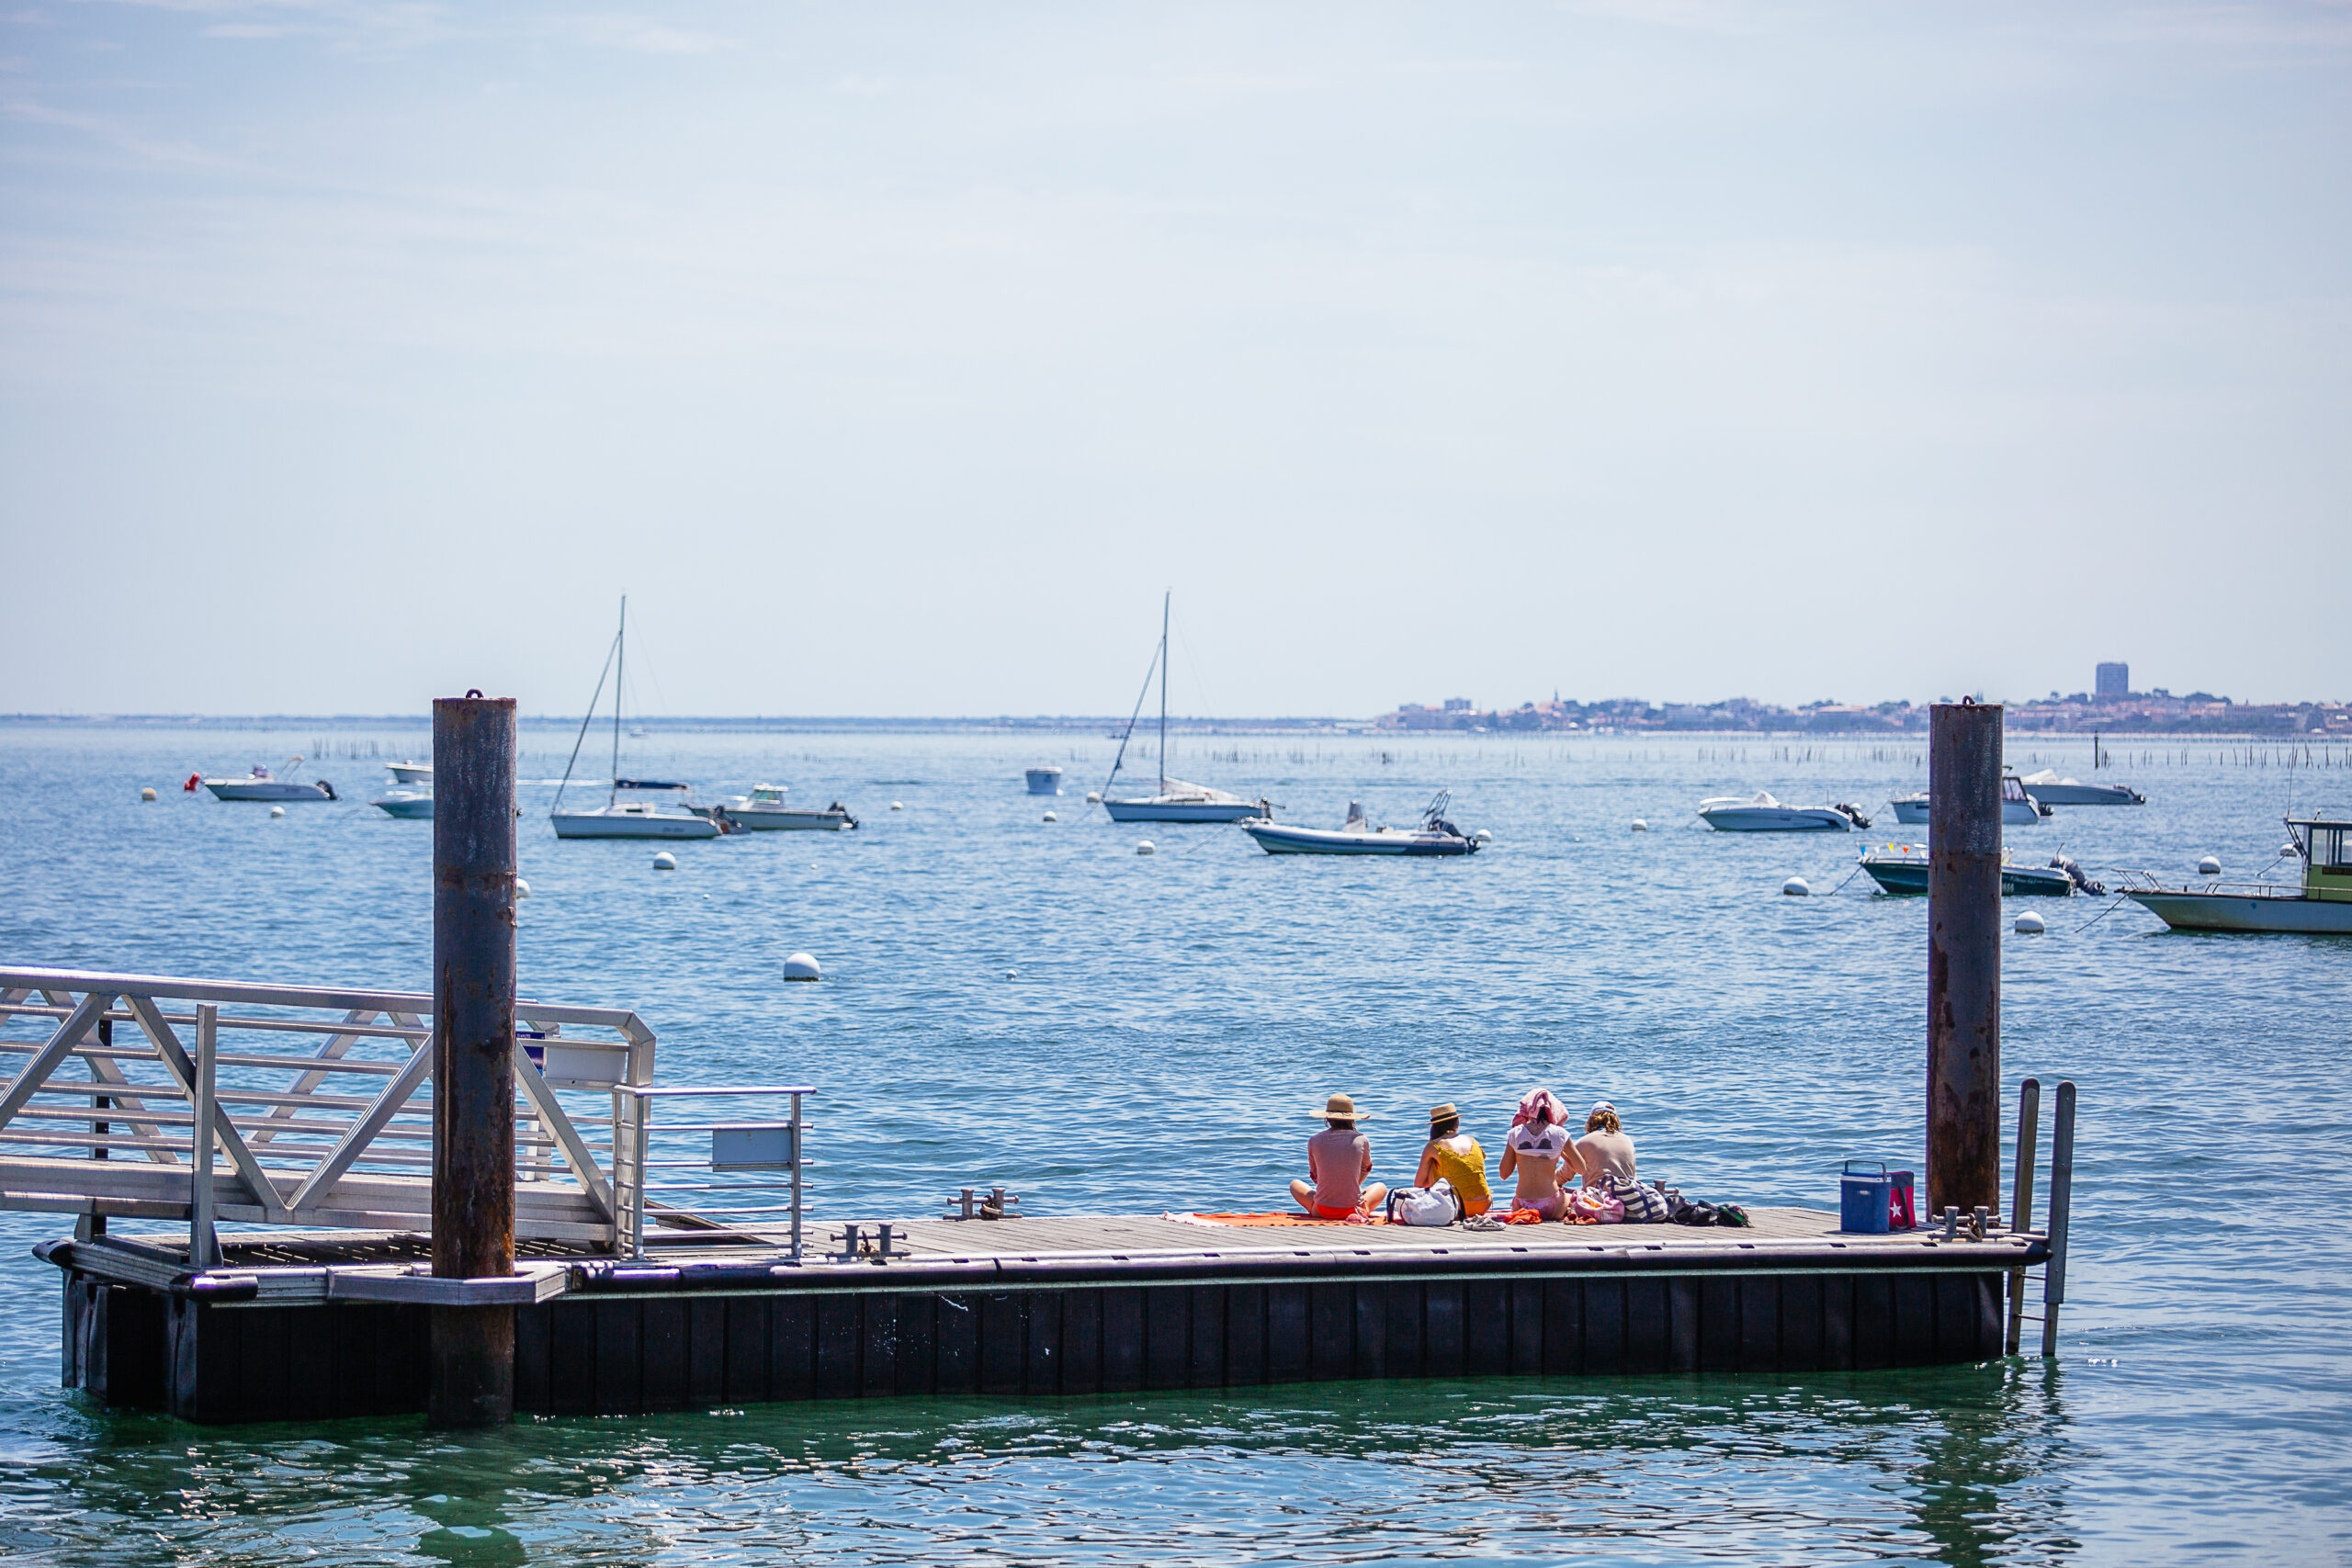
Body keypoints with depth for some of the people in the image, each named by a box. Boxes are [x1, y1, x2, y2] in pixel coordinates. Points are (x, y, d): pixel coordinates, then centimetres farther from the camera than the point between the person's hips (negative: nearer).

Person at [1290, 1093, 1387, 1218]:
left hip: (1322, 1211, 2)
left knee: (1295, 1184, 32)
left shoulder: (1314, 1141, -3)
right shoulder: (1362, 1140, -3)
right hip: (1353, 1207, -2)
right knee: (1381, 1188, 30)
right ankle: (1358, 1212, 1)